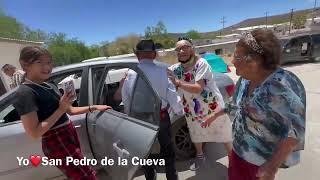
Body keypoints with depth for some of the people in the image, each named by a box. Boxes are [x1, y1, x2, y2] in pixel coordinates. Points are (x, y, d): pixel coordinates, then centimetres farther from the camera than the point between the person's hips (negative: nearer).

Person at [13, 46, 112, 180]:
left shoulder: (50, 87, 9)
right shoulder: (25, 92, -16)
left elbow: (69, 110, 15)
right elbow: (34, 133, -20)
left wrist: (94, 107, 6)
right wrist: (61, 109, -22)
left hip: (69, 136, 8)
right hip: (57, 143, -8)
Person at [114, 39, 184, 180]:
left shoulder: (130, 74, -12)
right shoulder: (161, 71, -17)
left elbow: (125, 98, -5)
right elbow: (172, 94, -11)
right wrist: (180, 111, 7)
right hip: (161, 117, 0)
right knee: (167, 149, 23)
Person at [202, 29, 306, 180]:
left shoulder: (280, 85, -28)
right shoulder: (246, 79, -5)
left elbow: (295, 130, -28)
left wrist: (272, 167, -28)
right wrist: (215, 115, 13)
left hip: (261, 159, -6)